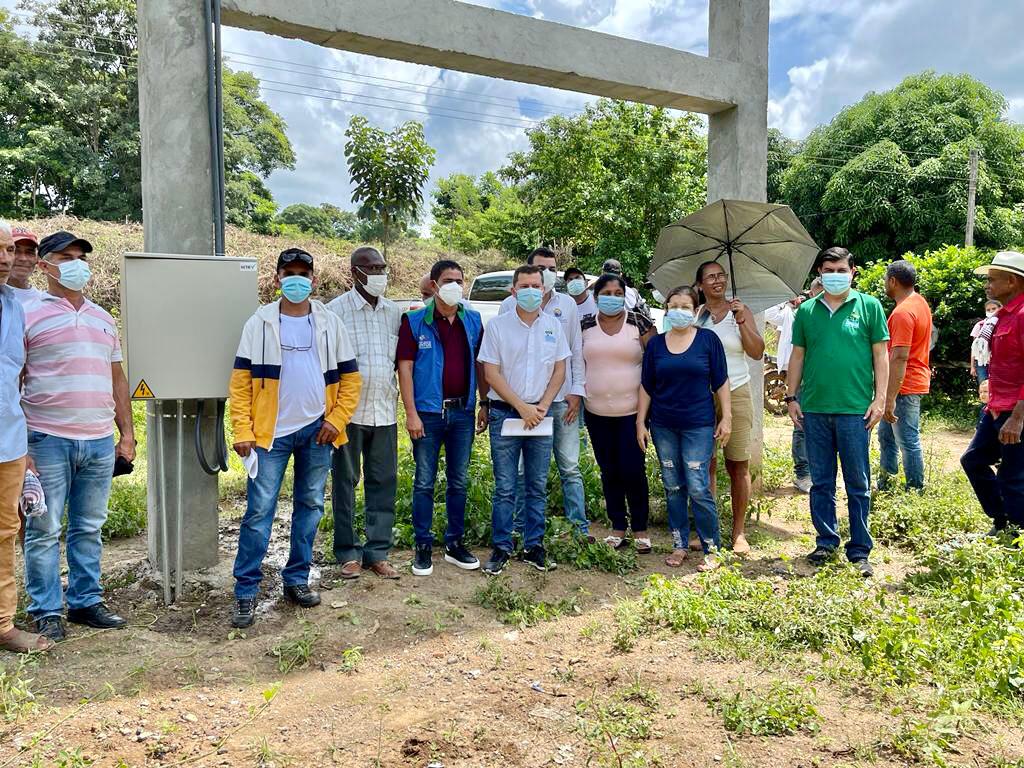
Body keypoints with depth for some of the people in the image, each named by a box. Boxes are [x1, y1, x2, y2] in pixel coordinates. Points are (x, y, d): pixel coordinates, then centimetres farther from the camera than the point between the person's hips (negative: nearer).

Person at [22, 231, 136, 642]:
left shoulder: (103, 319, 16)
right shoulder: (29, 314, 0)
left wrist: (127, 433, 12)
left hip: (100, 441, 5)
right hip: (48, 440, -5)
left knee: (89, 528, 12)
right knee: (44, 530, 3)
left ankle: (86, 601, 23)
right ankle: (47, 611, 15)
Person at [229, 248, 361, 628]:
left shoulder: (330, 323, 5)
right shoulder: (259, 323, 0)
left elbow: (350, 377, 7)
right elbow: (241, 380, -3)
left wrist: (336, 419, -5)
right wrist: (243, 431, -11)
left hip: (316, 430, 3)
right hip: (271, 433, -2)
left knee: (310, 506, 10)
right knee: (259, 510, -2)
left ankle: (297, 580, 23)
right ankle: (246, 592, 6)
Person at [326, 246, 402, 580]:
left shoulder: (394, 311, 10)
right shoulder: (336, 310, -4)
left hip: (385, 411, 4)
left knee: (384, 483, 8)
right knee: (345, 482, 7)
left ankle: (377, 552, 19)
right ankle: (348, 552, 19)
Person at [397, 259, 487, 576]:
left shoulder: (473, 320, 7)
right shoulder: (415, 321, -4)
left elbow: (479, 364, 13)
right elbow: (405, 368, -7)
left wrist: (484, 403, 9)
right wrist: (411, 413, -12)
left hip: (463, 411, 4)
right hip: (428, 413, -3)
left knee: (459, 482, 12)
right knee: (424, 483, 5)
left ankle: (455, 543, 24)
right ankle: (423, 547, 16)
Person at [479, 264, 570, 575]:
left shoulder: (553, 325, 6)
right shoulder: (497, 325, -2)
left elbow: (560, 370, 6)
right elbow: (491, 374, -6)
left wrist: (542, 407, -7)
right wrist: (522, 407, -12)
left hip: (541, 412, 3)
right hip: (505, 412, -2)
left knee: (538, 486, 9)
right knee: (504, 487, 2)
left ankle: (534, 546, 20)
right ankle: (501, 547, 12)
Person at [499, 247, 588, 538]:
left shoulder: (567, 305, 9)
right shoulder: (510, 305, 3)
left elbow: (576, 351, 10)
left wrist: (577, 391, 2)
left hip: (563, 399, 1)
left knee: (570, 467, 5)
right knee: (523, 470, 7)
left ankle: (580, 526, 12)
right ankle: (522, 528, 18)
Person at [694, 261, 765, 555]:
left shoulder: (739, 310, 4)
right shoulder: (694, 315, 6)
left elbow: (757, 352, -4)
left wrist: (742, 321, -14)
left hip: (736, 394, 0)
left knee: (738, 465, 3)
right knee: (705, 465, 4)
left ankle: (738, 532, 13)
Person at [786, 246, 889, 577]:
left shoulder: (869, 306, 3)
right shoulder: (806, 310, 9)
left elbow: (880, 354, 2)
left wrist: (879, 398, -4)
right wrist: (791, 397, 8)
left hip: (856, 409, -2)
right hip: (814, 409, 3)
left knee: (858, 483, 4)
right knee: (821, 482, 10)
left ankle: (859, 551, 13)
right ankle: (826, 542, 22)